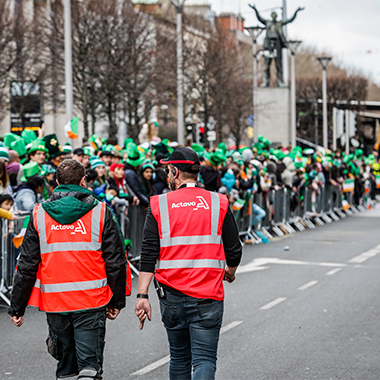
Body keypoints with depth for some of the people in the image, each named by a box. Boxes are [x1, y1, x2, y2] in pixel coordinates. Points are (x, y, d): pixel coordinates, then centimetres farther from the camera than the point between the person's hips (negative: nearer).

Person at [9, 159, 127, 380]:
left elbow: (27, 266, 4)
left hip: (54, 302, 2)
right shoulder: (100, 212, -1)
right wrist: (117, 301, 9)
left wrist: (17, 308, 9)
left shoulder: (39, 215, 4)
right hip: (92, 302, -2)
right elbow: (115, 262, 0)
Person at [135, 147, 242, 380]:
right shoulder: (219, 203, 0)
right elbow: (234, 250, 3)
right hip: (207, 296, -1)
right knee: (205, 359, -2)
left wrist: (143, 295, -6)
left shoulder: (159, 205, -1)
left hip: (172, 296, 2)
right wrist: (230, 272, 25)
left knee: (179, 358, 18)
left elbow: (149, 255, -6)